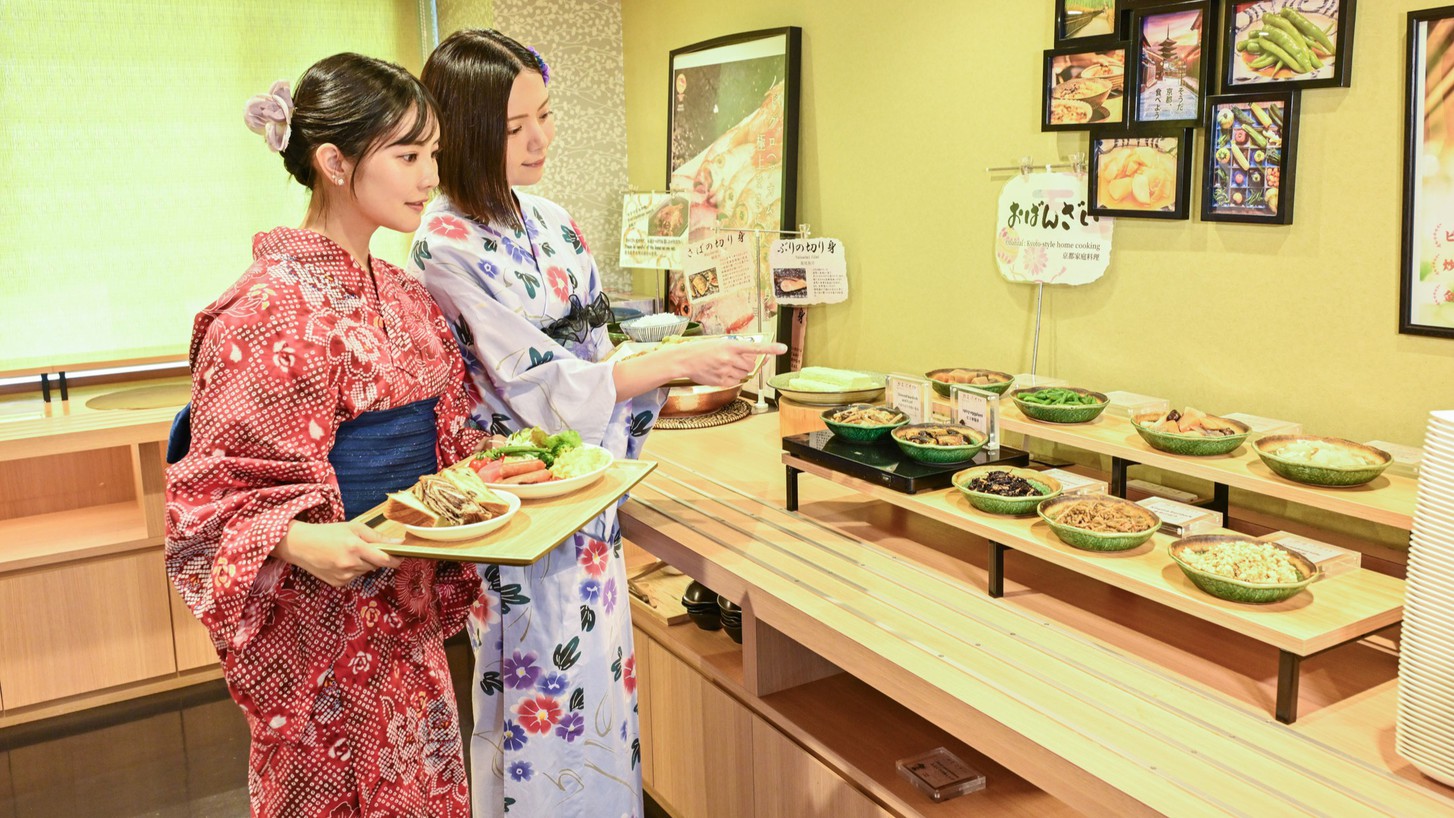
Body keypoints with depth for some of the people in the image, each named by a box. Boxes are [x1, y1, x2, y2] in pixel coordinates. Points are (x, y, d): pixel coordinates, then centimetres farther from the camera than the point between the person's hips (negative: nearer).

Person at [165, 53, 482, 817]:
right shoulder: (269, 309, -17)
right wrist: (301, 541, -31)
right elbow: (215, 486, -15)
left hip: (406, 607, 7)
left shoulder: (401, 294, 7)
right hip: (321, 619, -7)